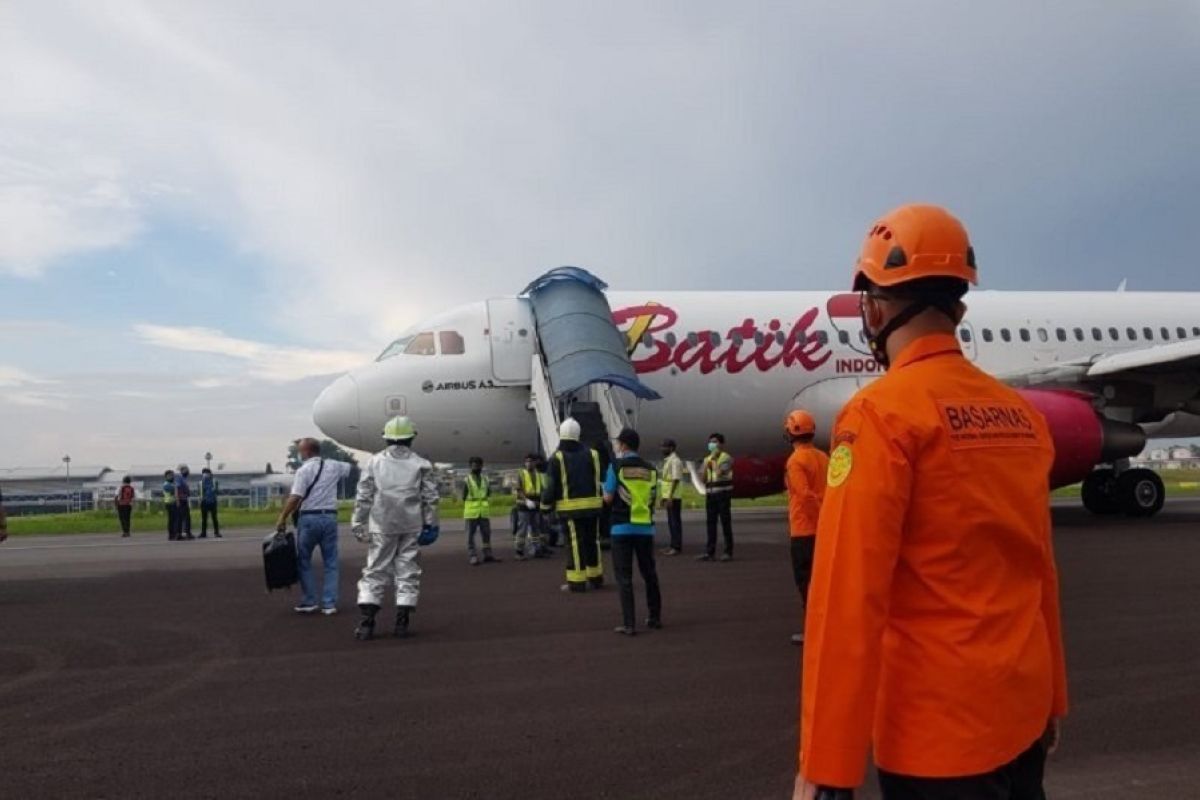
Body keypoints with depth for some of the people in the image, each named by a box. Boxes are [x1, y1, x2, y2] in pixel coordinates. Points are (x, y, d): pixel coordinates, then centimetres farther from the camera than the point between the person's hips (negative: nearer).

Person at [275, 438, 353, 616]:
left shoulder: (304, 470, -8)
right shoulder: (333, 466, 6)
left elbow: (295, 498, -15)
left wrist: (282, 518, -10)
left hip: (309, 518, -4)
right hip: (330, 517, 4)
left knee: (304, 561, 11)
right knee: (330, 562, 9)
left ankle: (309, 602, 12)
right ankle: (329, 604, 7)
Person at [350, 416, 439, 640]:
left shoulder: (374, 462, 2)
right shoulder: (421, 464, 2)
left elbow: (363, 497, 2)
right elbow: (430, 497, 3)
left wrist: (359, 524, 8)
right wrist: (430, 523, 12)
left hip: (382, 526, 0)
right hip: (412, 526, 0)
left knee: (375, 571, 7)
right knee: (408, 571, 7)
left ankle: (366, 622, 1)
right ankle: (402, 622, 7)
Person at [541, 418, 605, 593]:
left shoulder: (557, 457, -6)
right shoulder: (591, 454, 6)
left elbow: (551, 485, -7)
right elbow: (599, 479, 5)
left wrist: (546, 503, 6)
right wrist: (602, 497, 13)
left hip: (571, 508, -4)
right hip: (592, 505, 4)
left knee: (575, 543, -1)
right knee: (592, 541, 15)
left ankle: (577, 582, -1)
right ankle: (595, 577, 23)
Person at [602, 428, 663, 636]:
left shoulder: (616, 466, -6)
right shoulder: (650, 469, 5)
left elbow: (608, 498, -7)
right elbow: (652, 499, 9)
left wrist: (606, 491, 14)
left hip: (623, 527, -3)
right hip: (645, 527, 4)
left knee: (624, 576, 1)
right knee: (649, 573, 17)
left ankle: (629, 624, -3)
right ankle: (655, 617, 25)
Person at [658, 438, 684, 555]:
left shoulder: (675, 461, -14)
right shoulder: (667, 460, 17)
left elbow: (676, 479, -21)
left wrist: (670, 497, -25)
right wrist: (664, 496, 21)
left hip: (674, 497, -10)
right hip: (668, 496, 10)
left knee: (675, 521, -6)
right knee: (671, 521, 13)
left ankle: (677, 547, -4)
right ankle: (674, 545, 19)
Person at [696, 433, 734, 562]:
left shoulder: (726, 458, -4)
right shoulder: (707, 459, 16)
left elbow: (719, 472, -19)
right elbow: (704, 479, 13)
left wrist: (714, 459, -10)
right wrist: (706, 465, 0)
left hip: (723, 493, -6)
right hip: (710, 494, 6)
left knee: (725, 523, -2)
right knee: (710, 523, 5)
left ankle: (728, 551, 3)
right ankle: (710, 552, 7)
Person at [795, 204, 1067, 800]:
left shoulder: (882, 411, -16)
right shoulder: (1021, 413, 5)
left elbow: (849, 596, -21)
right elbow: (1040, 570, 12)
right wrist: (1051, 699, 22)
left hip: (939, 727, -7)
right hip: (1022, 709, 7)